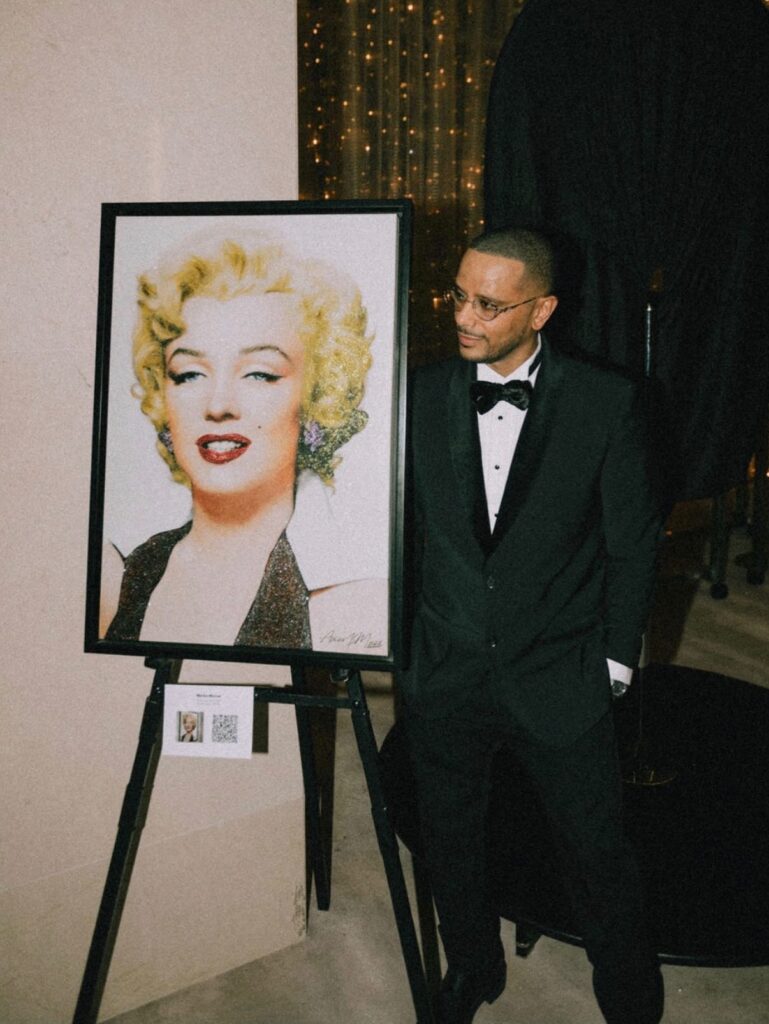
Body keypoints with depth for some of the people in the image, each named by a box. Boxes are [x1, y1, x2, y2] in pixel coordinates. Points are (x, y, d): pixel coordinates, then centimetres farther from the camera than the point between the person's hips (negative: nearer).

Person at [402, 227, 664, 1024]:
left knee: (597, 856, 12)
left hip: (558, 678, -2)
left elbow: (632, 543, -2)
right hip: (443, 674, 2)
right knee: (450, 843, 20)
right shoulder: (421, 397, -4)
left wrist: (615, 659, -1)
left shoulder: (606, 403, -9)